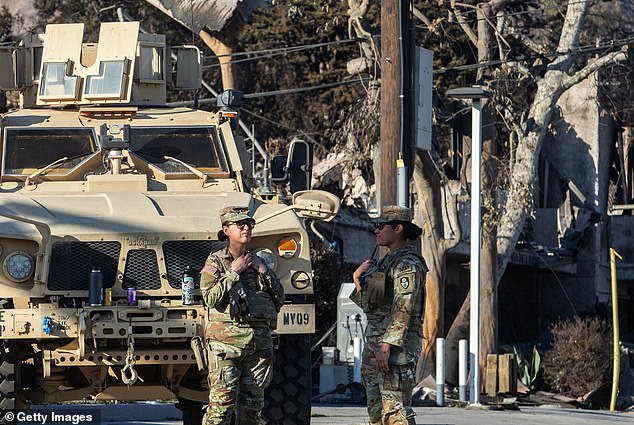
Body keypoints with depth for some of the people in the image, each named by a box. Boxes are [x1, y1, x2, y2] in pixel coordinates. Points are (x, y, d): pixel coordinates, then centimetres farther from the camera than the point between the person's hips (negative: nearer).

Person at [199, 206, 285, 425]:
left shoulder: (256, 262, 18)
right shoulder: (215, 262, 4)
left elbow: (279, 300, 14)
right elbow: (211, 298, -12)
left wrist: (265, 273, 3)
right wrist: (234, 272, -9)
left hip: (259, 340, 5)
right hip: (225, 340, -5)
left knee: (252, 402, 4)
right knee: (222, 401, -14)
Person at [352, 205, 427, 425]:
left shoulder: (407, 264, -11)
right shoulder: (388, 261, 20)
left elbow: (403, 309, -20)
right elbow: (371, 306, 24)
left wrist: (386, 346, -26)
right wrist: (358, 282, 9)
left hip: (397, 343, -10)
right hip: (374, 341, 10)